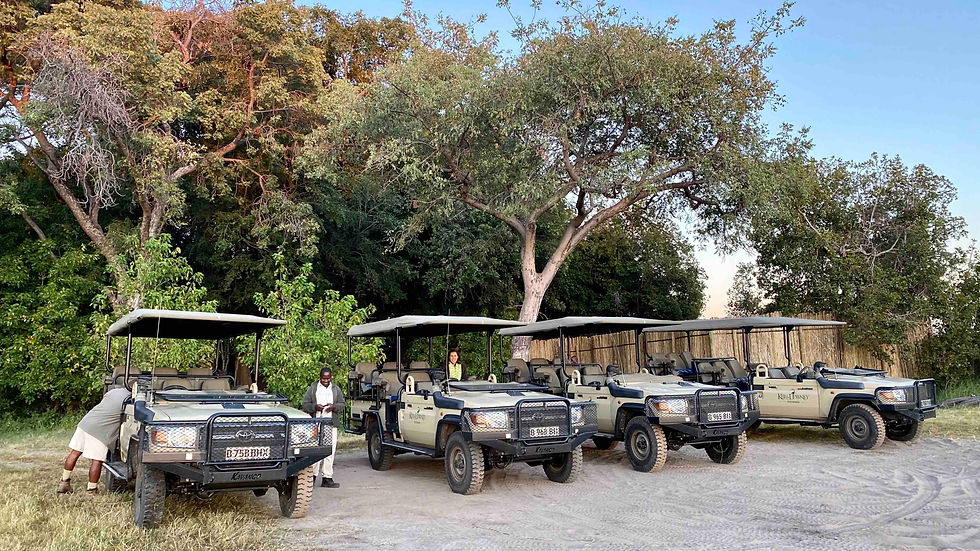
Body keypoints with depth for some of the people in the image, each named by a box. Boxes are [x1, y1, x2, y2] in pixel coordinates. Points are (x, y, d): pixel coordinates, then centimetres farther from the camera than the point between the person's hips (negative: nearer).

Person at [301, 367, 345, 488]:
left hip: (331, 425, 2)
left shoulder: (336, 389, 13)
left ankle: (327, 478, 6)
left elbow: (343, 404, 12)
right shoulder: (312, 388, 6)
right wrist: (315, 407, -14)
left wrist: (334, 407, -8)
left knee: (330, 452, 1)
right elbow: (305, 404, 4)